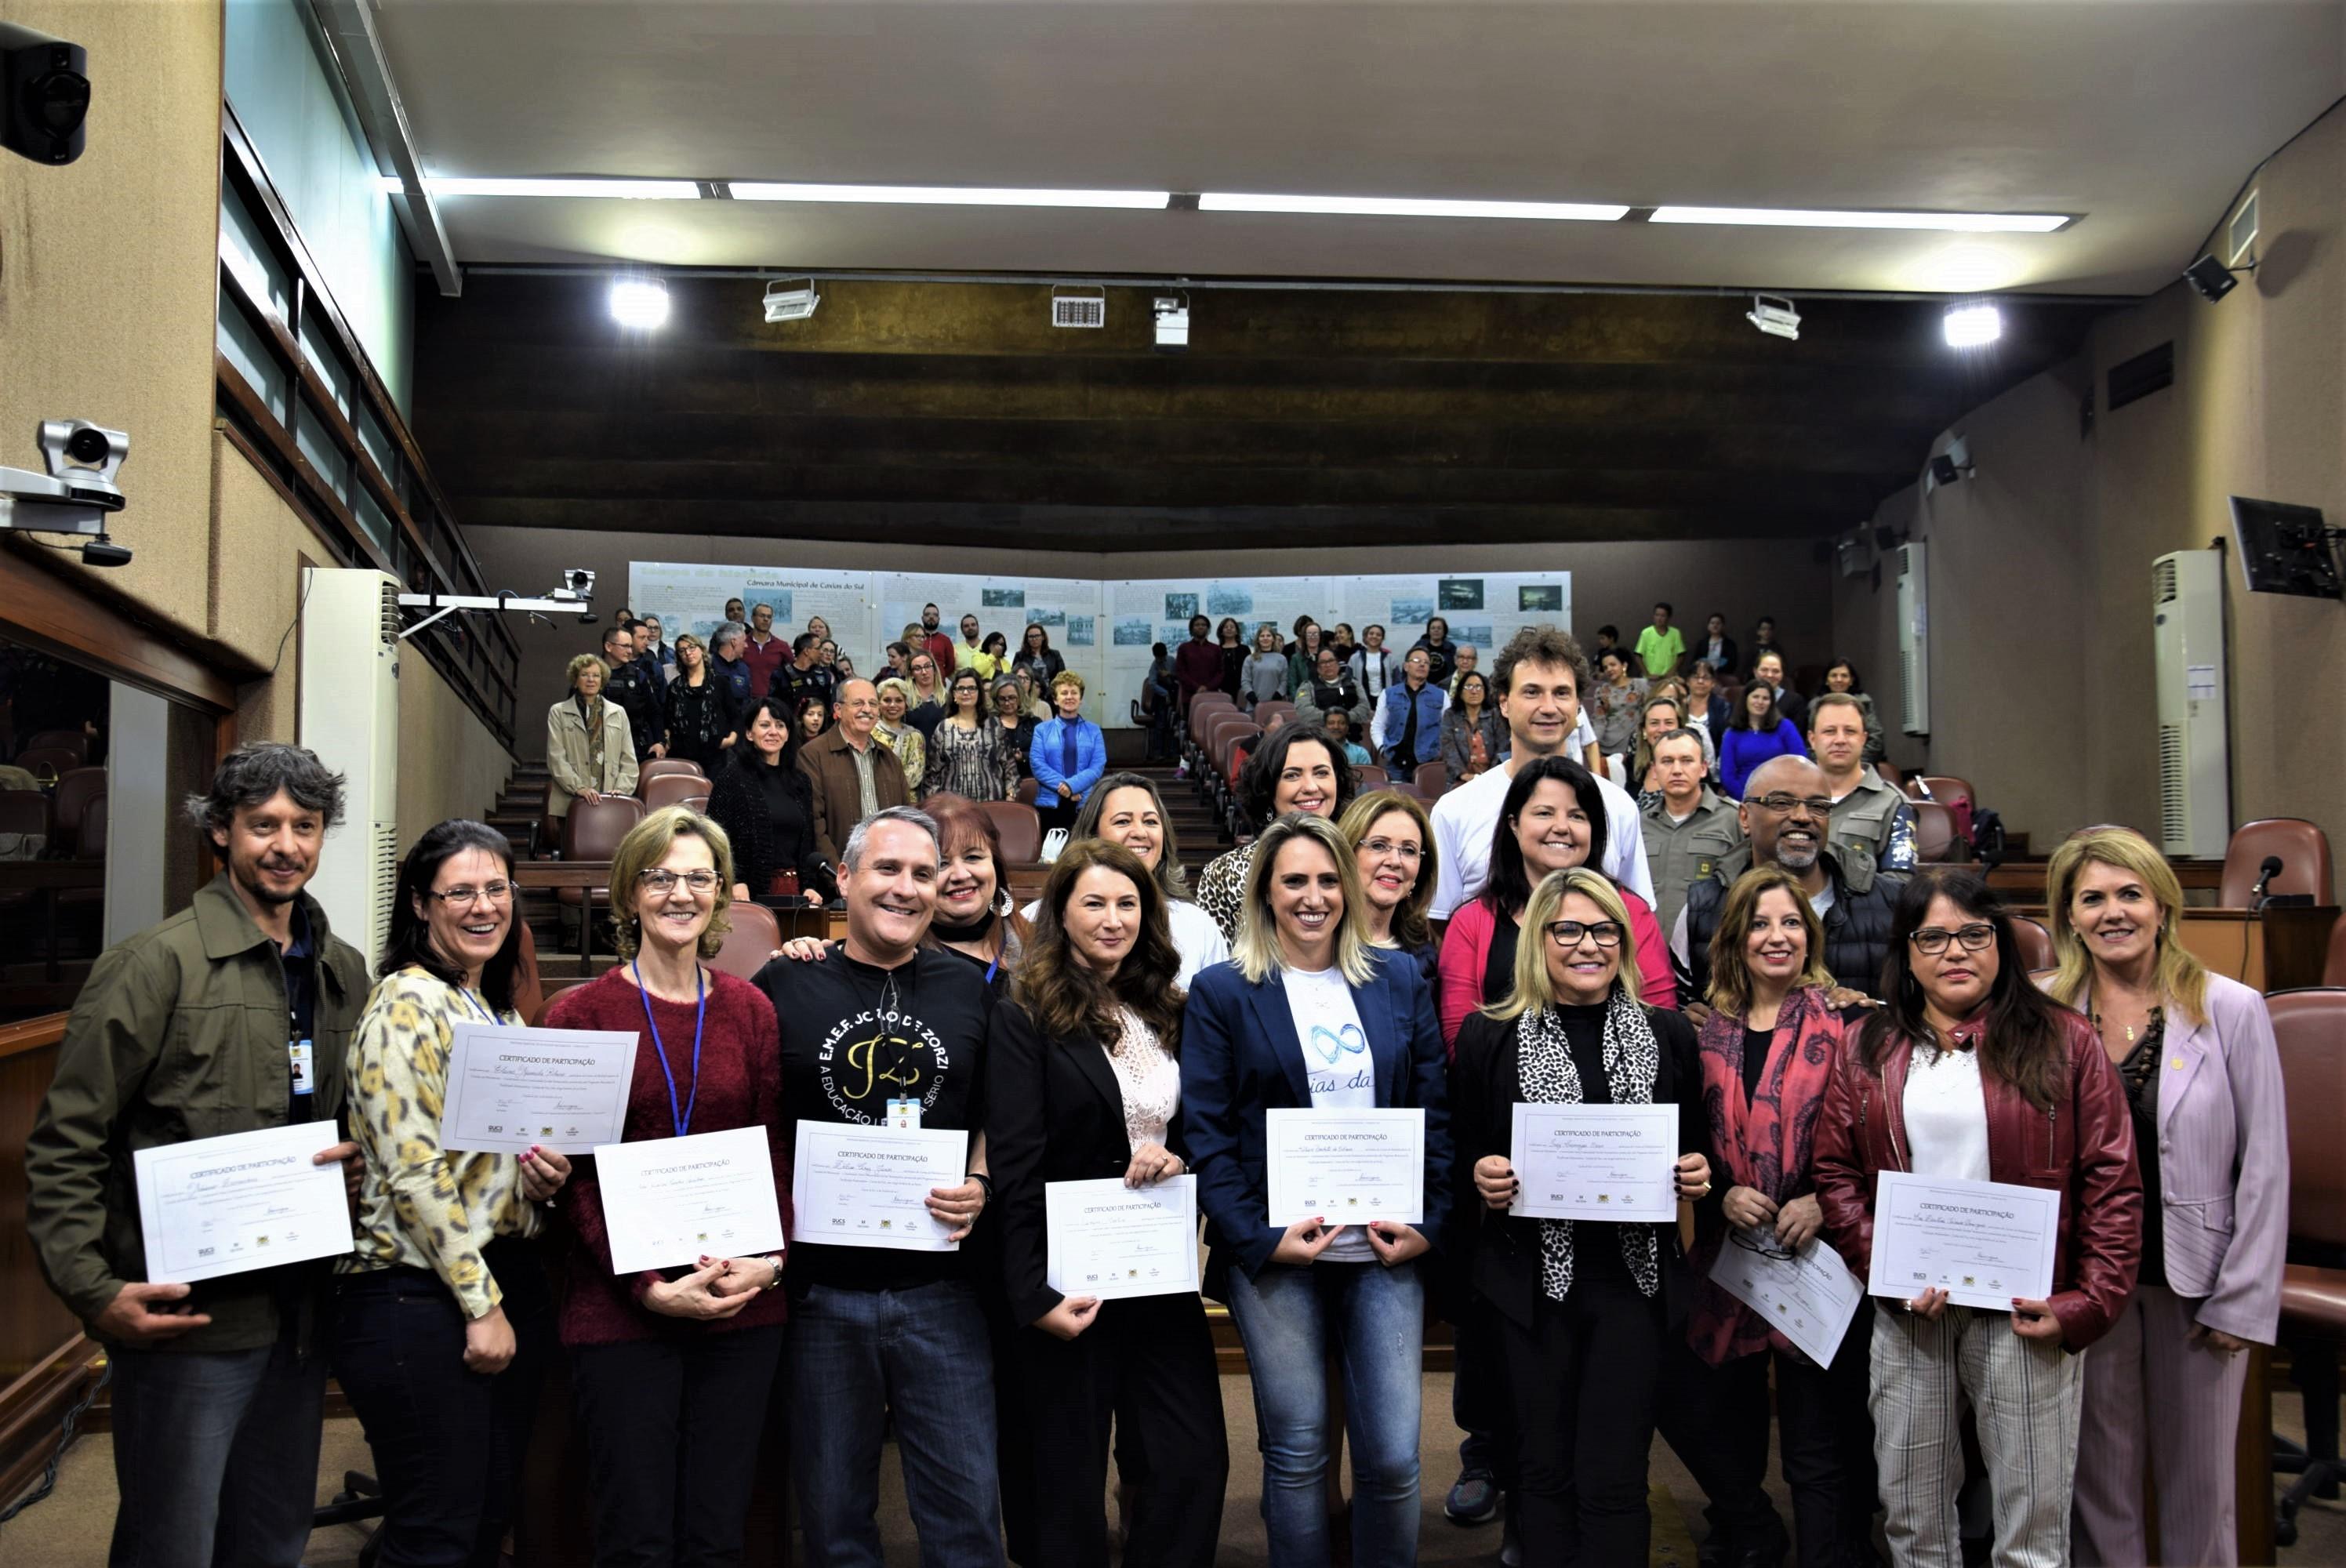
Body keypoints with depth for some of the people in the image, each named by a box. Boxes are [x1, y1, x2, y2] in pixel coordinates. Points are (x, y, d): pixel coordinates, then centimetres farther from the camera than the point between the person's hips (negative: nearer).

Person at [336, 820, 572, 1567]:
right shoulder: (406, 1006, -12)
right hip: (424, 1293, -8)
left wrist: (545, 1171, 0)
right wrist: (481, 1303, -16)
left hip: (511, 1277, 8)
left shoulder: (501, 1011, 13)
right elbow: (414, 1173, -18)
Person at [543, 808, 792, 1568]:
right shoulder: (580, 1013, -1)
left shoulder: (750, 1010, 8)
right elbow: (572, 1173, -4)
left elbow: (774, 1154, 9)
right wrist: (650, 1285, -13)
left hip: (745, 1309, 3)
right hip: (620, 1308, -2)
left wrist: (769, 1260, -8)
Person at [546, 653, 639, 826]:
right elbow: (556, 758, -1)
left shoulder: (618, 713, 16)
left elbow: (629, 760, 12)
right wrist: (579, 789, -13)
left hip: (611, 804, 2)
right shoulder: (558, 713, 9)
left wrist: (622, 790, -4)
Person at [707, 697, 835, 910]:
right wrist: (735, 883, -17)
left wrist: (810, 886, 4)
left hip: (794, 890, 4)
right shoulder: (732, 777, 0)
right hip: (751, 891, -4)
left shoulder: (801, 781, 15)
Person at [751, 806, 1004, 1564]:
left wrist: (980, 1185, -6)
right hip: (822, 1286, 0)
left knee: (966, 1502, 6)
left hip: (939, 1287, 1)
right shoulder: (785, 985, 1)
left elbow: (997, 1116, 12)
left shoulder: (969, 986, 5)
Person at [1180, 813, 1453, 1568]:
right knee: (1297, 1452, 7)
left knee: (1393, 1456, 3)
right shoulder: (1222, 991, 1)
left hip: (1386, 1247, 2)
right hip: (1277, 1251, -2)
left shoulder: (1400, 981, 9)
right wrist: (1259, 1237, -13)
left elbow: (1435, 1113, 8)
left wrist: (1429, 1223, -2)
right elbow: (1205, 1133, -4)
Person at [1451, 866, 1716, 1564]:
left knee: (1615, 1478, 2)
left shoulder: (1668, 1035, 6)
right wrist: (1479, 1177, -17)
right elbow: (1460, 1155, 4)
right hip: (1533, 1277, 0)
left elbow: (1697, 1152, 14)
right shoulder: (1489, 1036, 0)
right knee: (1546, 1467, 9)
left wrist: (1699, 1176, -8)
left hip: (1635, 1276, 1)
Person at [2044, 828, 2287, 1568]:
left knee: (2200, 1480, 11)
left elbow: (2264, 1168, -3)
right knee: (2100, 1473, 13)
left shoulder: (2233, 1011, -6)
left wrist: (2242, 1300, -5)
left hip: (2196, 1282, -1)